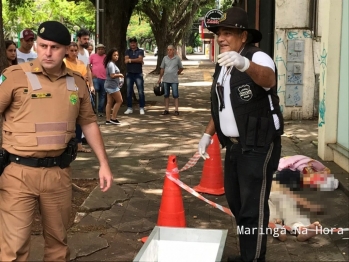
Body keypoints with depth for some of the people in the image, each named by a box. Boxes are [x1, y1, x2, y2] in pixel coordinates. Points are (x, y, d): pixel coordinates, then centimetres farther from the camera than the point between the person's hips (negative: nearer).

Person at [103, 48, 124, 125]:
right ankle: (113, 118, 0)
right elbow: (112, 75, -24)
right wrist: (120, 75, -9)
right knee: (119, 100, -3)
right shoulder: (111, 64, -16)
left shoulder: (112, 64, 15)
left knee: (109, 102, 9)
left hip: (110, 86, 10)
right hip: (112, 85, -10)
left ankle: (108, 120, 10)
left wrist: (119, 76, 6)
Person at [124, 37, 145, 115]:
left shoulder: (140, 51, 4)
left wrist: (131, 60, -8)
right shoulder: (128, 51, 11)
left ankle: (141, 108, 2)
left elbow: (140, 59, -13)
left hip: (138, 74, -3)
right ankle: (129, 108, 12)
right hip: (129, 74, 3)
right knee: (129, 92, 5)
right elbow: (126, 61, -4)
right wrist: (136, 60, -11)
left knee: (141, 92, -4)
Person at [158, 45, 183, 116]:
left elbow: (181, 68, 11)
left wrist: (176, 74, 9)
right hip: (166, 80, 3)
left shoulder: (177, 58, -1)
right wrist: (160, 78, 8)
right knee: (166, 95, 8)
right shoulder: (165, 58, 5)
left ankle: (176, 110, 4)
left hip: (174, 80, -3)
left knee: (175, 95, -1)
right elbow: (162, 69, 9)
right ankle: (166, 109, 15)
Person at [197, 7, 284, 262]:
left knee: (253, 206, -2)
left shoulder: (258, 58, -16)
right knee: (236, 201, 17)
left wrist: (245, 64, -60)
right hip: (234, 145, 9)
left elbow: (268, 78, -41)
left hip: (259, 145, -9)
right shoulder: (222, 67, 10)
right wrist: (208, 134, 16)